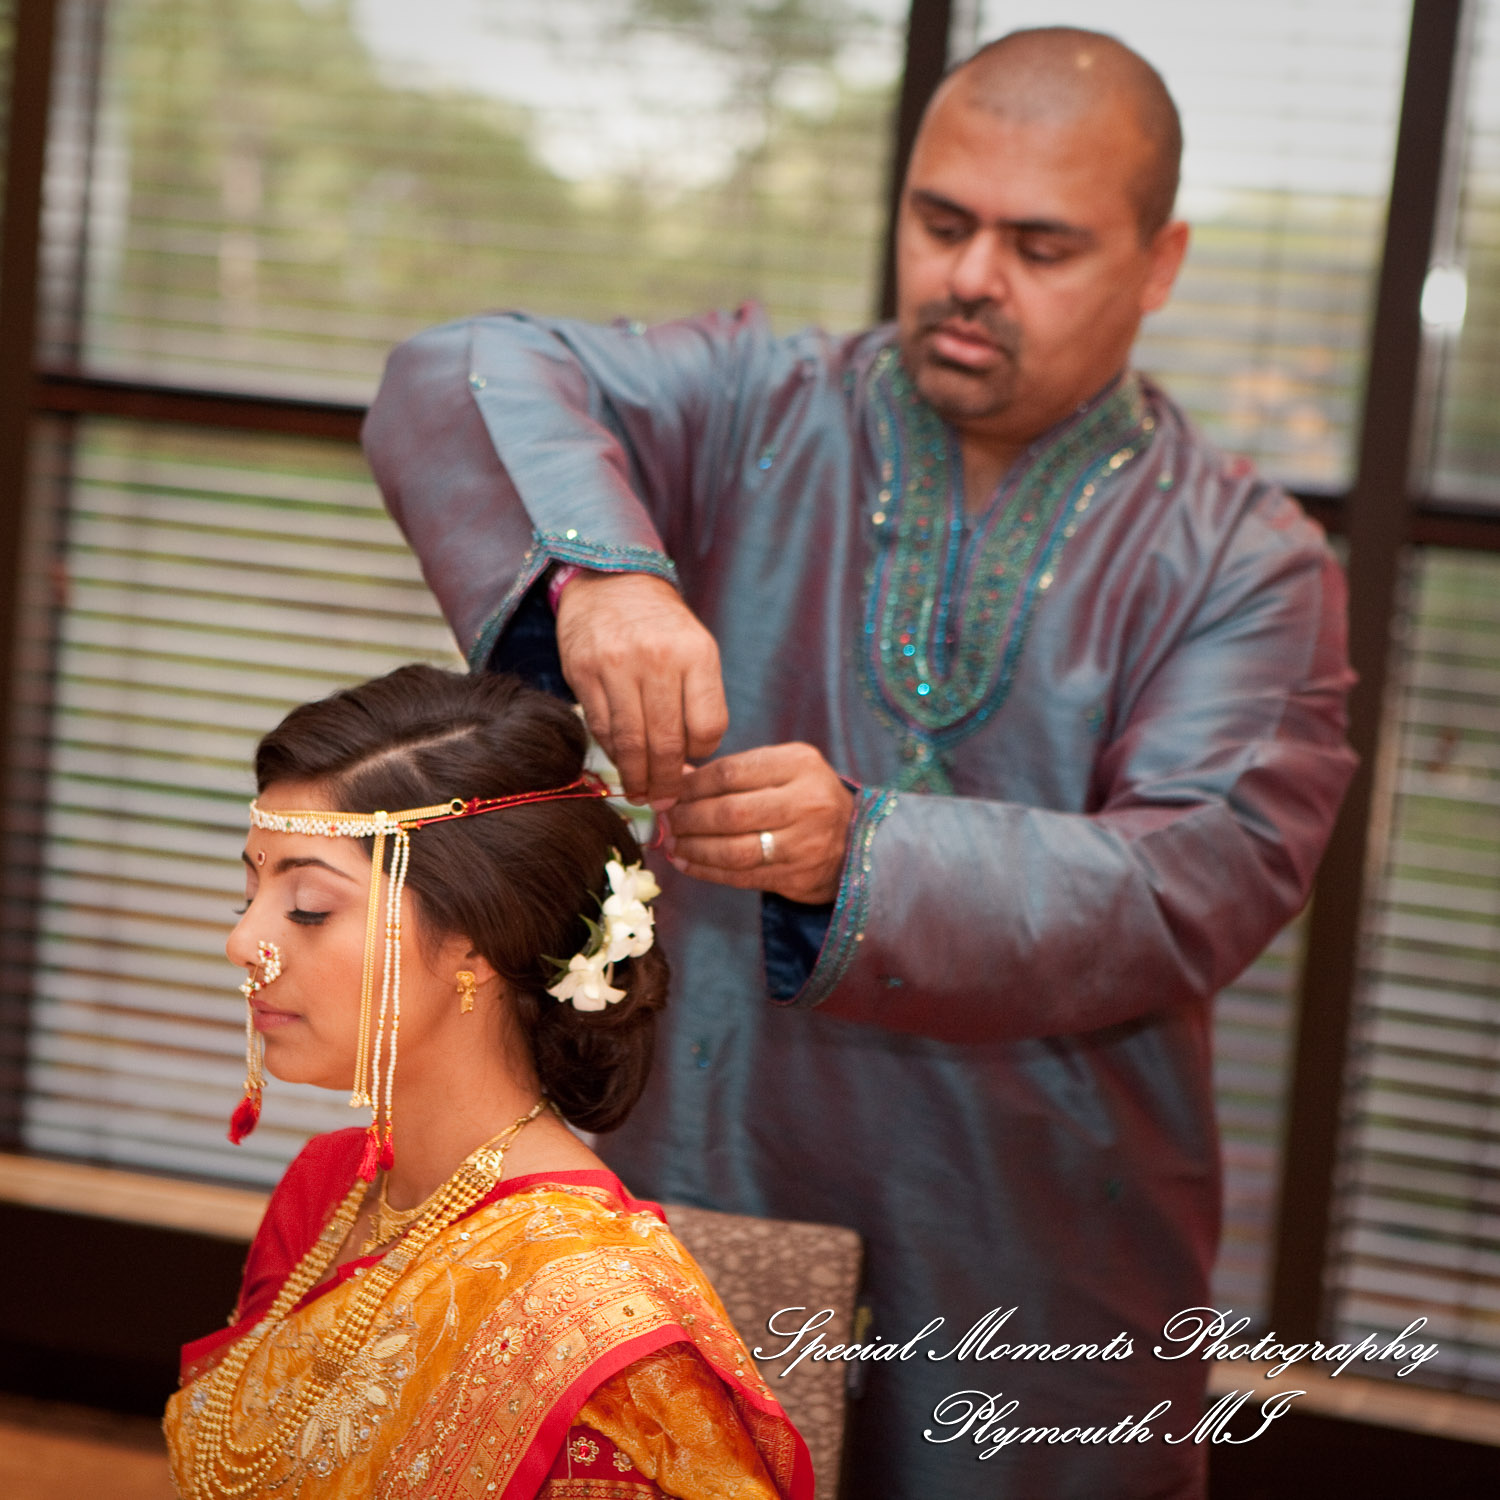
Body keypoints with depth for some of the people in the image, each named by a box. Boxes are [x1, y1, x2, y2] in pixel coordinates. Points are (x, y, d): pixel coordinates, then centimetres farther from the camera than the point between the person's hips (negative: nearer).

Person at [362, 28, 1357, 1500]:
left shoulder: (1248, 564, -2)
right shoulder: (756, 414, 2)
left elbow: (1202, 883, -16)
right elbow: (461, 384, -14)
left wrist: (863, 856, -32)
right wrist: (593, 569, -36)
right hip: (695, 1197, 1)